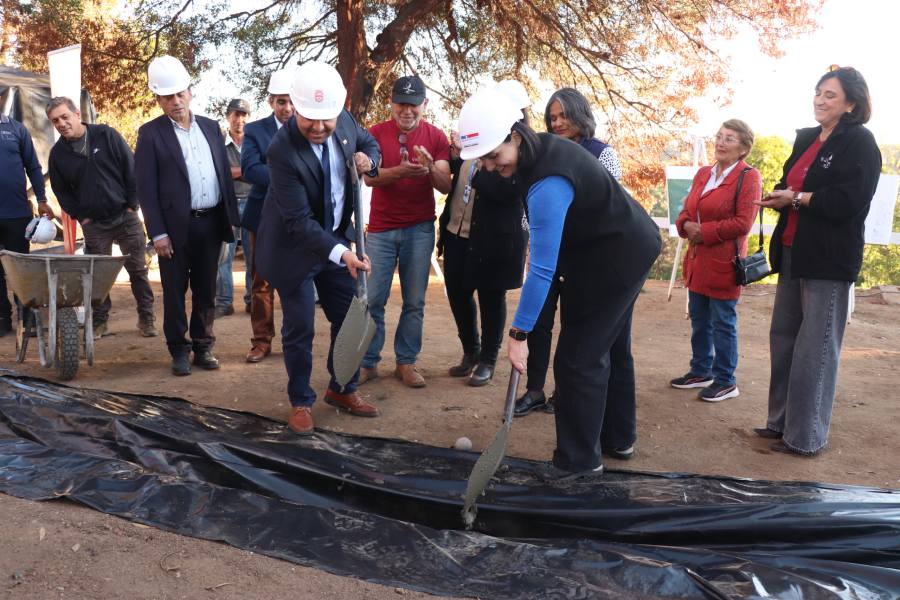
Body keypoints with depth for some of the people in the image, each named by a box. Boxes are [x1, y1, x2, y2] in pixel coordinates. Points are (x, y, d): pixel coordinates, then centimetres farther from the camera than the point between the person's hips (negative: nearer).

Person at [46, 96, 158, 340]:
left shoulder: (107, 136, -4)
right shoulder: (58, 153, 3)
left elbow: (132, 169, -2)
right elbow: (61, 191, 12)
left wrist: (132, 204, -5)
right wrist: (80, 216, 3)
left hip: (126, 217, -2)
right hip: (93, 225, 2)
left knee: (138, 270, 2)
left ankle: (146, 317, 14)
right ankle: (99, 320, 17)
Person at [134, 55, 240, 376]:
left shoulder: (210, 127, 10)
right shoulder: (150, 133, -3)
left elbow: (225, 173, 14)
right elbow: (145, 187, -6)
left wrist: (231, 215, 8)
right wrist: (158, 233, -12)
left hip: (211, 222, 4)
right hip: (177, 225, -4)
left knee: (206, 290, 11)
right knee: (175, 292, 5)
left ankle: (202, 347, 22)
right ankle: (179, 351, 17)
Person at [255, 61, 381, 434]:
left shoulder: (344, 122, -10)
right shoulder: (282, 151, -27)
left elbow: (370, 143, 13)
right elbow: (299, 221, -28)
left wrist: (368, 159, -11)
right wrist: (341, 253, -38)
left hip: (337, 239, 6)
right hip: (295, 249, -6)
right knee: (299, 330, 4)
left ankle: (342, 390, 31)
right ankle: (300, 402, 24)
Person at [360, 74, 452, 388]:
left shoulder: (436, 137, 3)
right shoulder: (376, 133, 2)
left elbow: (445, 186, -3)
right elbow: (369, 176, -12)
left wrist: (431, 167, -25)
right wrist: (401, 171, -30)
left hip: (419, 230, 1)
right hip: (381, 229, 0)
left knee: (414, 302, 4)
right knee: (373, 300, 0)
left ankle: (406, 362, 15)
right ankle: (368, 362, 13)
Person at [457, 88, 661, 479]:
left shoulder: (548, 185, -31)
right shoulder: (542, 148, -2)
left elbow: (542, 270, -32)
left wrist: (519, 334, -27)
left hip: (616, 258, -10)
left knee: (577, 358, -7)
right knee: (603, 348, 19)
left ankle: (579, 458, 6)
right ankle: (617, 434, 35)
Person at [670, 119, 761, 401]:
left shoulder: (749, 177, -8)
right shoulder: (703, 174, 14)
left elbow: (743, 222, -16)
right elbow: (686, 211, 15)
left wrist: (704, 232, -15)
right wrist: (687, 225, -7)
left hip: (724, 262, -7)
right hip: (697, 259, 7)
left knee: (723, 323, 1)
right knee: (699, 321, 16)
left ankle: (725, 382, 12)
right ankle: (701, 371, 30)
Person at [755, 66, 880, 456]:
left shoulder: (860, 143, -7)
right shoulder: (805, 139, 15)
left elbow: (851, 201, -18)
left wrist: (797, 199, -15)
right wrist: (779, 197, -3)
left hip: (829, 259, -8)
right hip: (793, 252, 8)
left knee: (815, 349, -3)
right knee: (783, 339, 13)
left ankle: (806, 436, 8)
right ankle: (782, 421, 25)